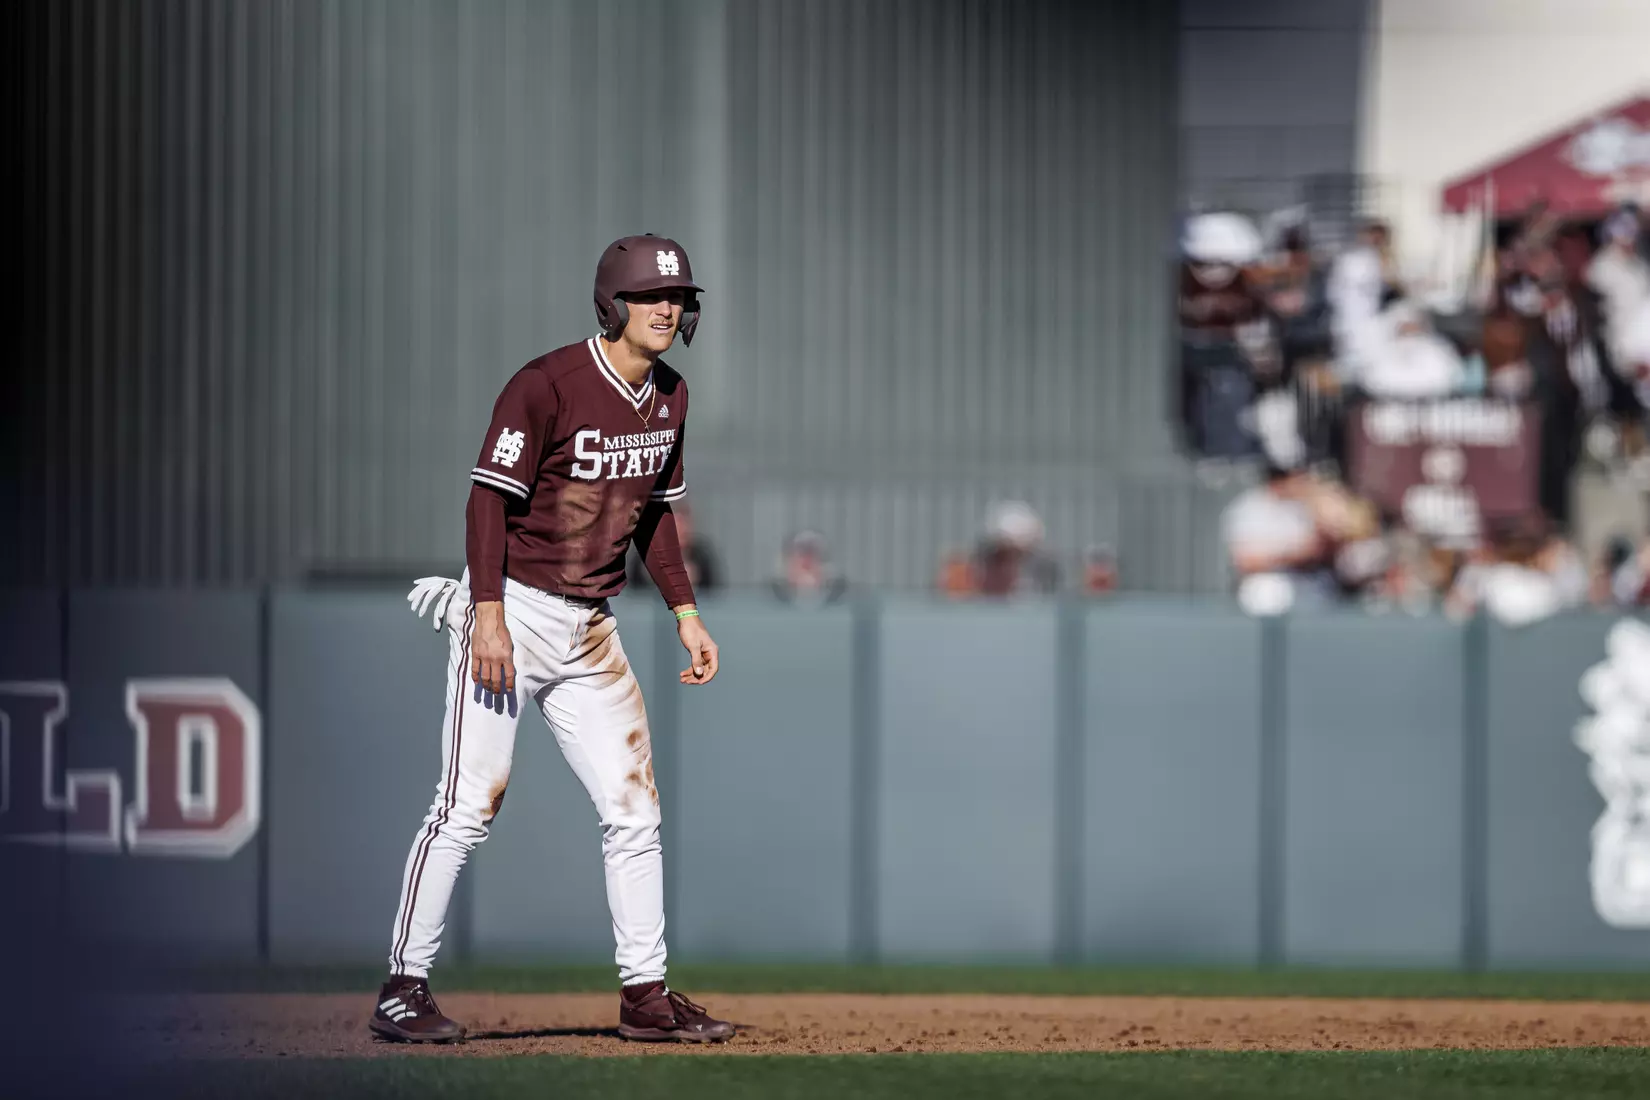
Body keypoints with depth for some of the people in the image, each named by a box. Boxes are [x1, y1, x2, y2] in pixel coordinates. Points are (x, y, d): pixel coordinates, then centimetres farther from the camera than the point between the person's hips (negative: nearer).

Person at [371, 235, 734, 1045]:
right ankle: (404, 986, -3)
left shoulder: (669, 398, 9)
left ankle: (646, 993, 12)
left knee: (634, 809, 5)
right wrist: (490, 617, -25)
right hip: (513, 608, -7)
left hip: (591, 628, 7)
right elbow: (490, 500, -17)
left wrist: (685, 613, 12)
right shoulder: (547, 385, -15)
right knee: (470, 805, -9)